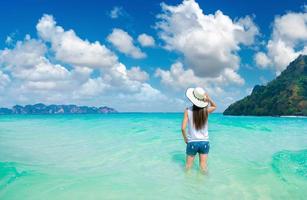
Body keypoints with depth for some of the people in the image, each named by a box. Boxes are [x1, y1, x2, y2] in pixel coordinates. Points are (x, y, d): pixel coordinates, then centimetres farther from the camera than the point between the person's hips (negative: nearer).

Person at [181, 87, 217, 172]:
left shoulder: (188, 110, -12)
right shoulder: (206, 110, -8)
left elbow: (183, 128, -15)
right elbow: (215, 106, 15)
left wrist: (185, 138, 3)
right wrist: (208, 98, -5)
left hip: (192, 142, -1)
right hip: (204, 142, 1)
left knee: (188, 165, 14)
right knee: (203, 167, 13)